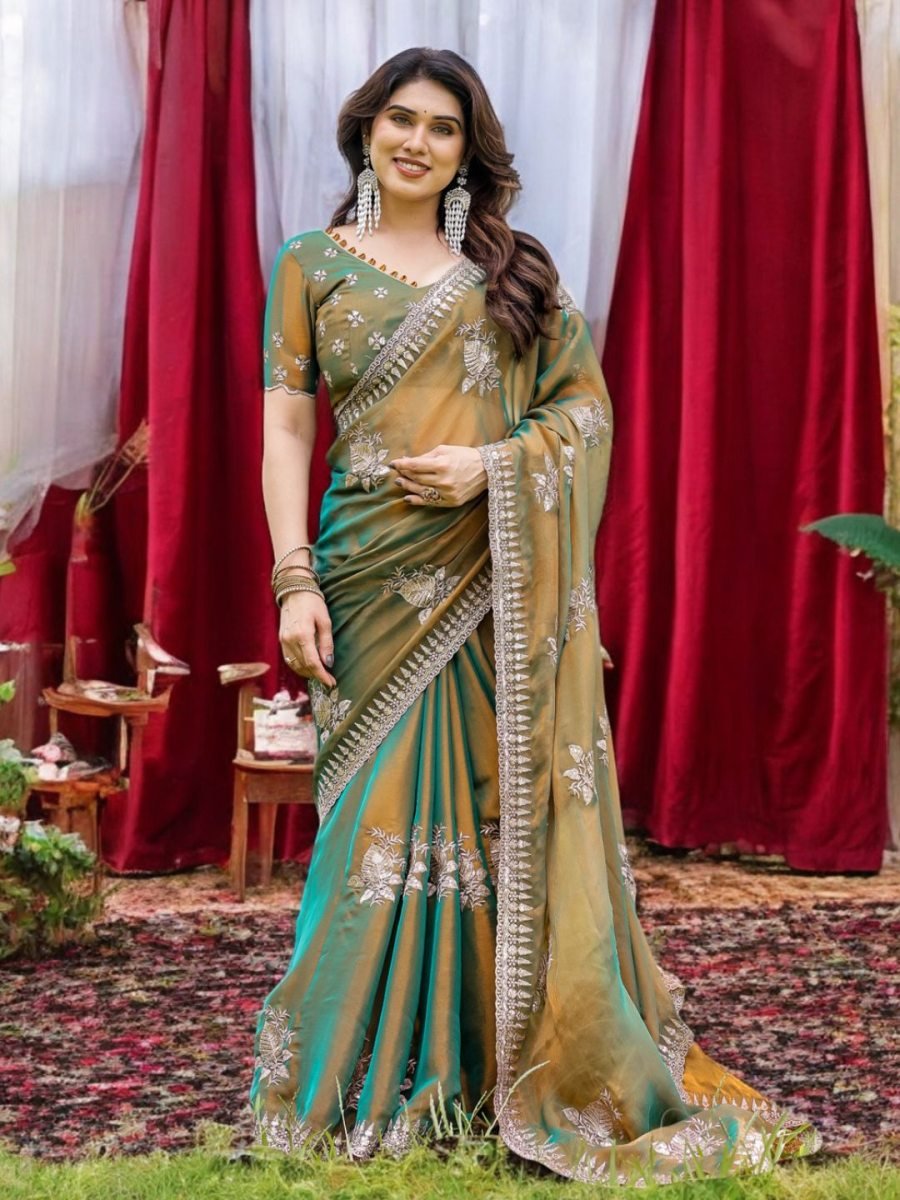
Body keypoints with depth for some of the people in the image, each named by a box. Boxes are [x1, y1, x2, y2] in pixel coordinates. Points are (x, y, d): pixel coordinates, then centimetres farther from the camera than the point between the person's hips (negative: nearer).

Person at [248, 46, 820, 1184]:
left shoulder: (511, 270, 11)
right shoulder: (312, 265, 9)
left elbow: (587, 405, 9)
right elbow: (287, 427, 3)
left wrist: (496, 463, -10)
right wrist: (295, 581, -7)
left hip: (498, 583, 1)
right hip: (378, 578, -1)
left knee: (507, 808, 1)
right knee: (386, 818, -1)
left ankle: (535, 1069, 12)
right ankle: (375, 1080, 10)